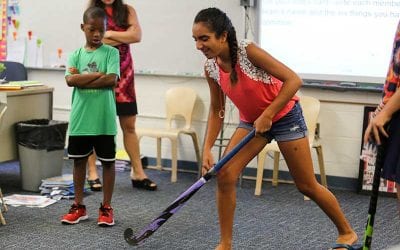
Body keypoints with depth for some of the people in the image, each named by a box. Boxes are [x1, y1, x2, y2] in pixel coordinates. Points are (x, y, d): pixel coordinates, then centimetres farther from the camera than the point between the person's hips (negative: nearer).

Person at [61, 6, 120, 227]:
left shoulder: (111, 52, -1)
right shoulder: (76, 55, 6)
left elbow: (112, 79, -16)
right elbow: (70, 79, -9)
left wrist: (82, 80, -12)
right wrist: (98, 75, -15)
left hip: (104, 120, -3)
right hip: (80, 119, 3)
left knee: (108, 162, 6)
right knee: (79, 160, 10)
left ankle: (106, 208, 16)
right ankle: (79, 207, 22)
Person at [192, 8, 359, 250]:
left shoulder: (248, 51, -29)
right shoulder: (211, 68, -10)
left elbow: (293, 80, -28)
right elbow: (217, 110, 1)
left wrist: (267, 116, -27)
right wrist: (207, 148, -8)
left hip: (283, 115, -5)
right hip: (251, 120, 5)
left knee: (307, 185, 3)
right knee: (225, 174, -12)